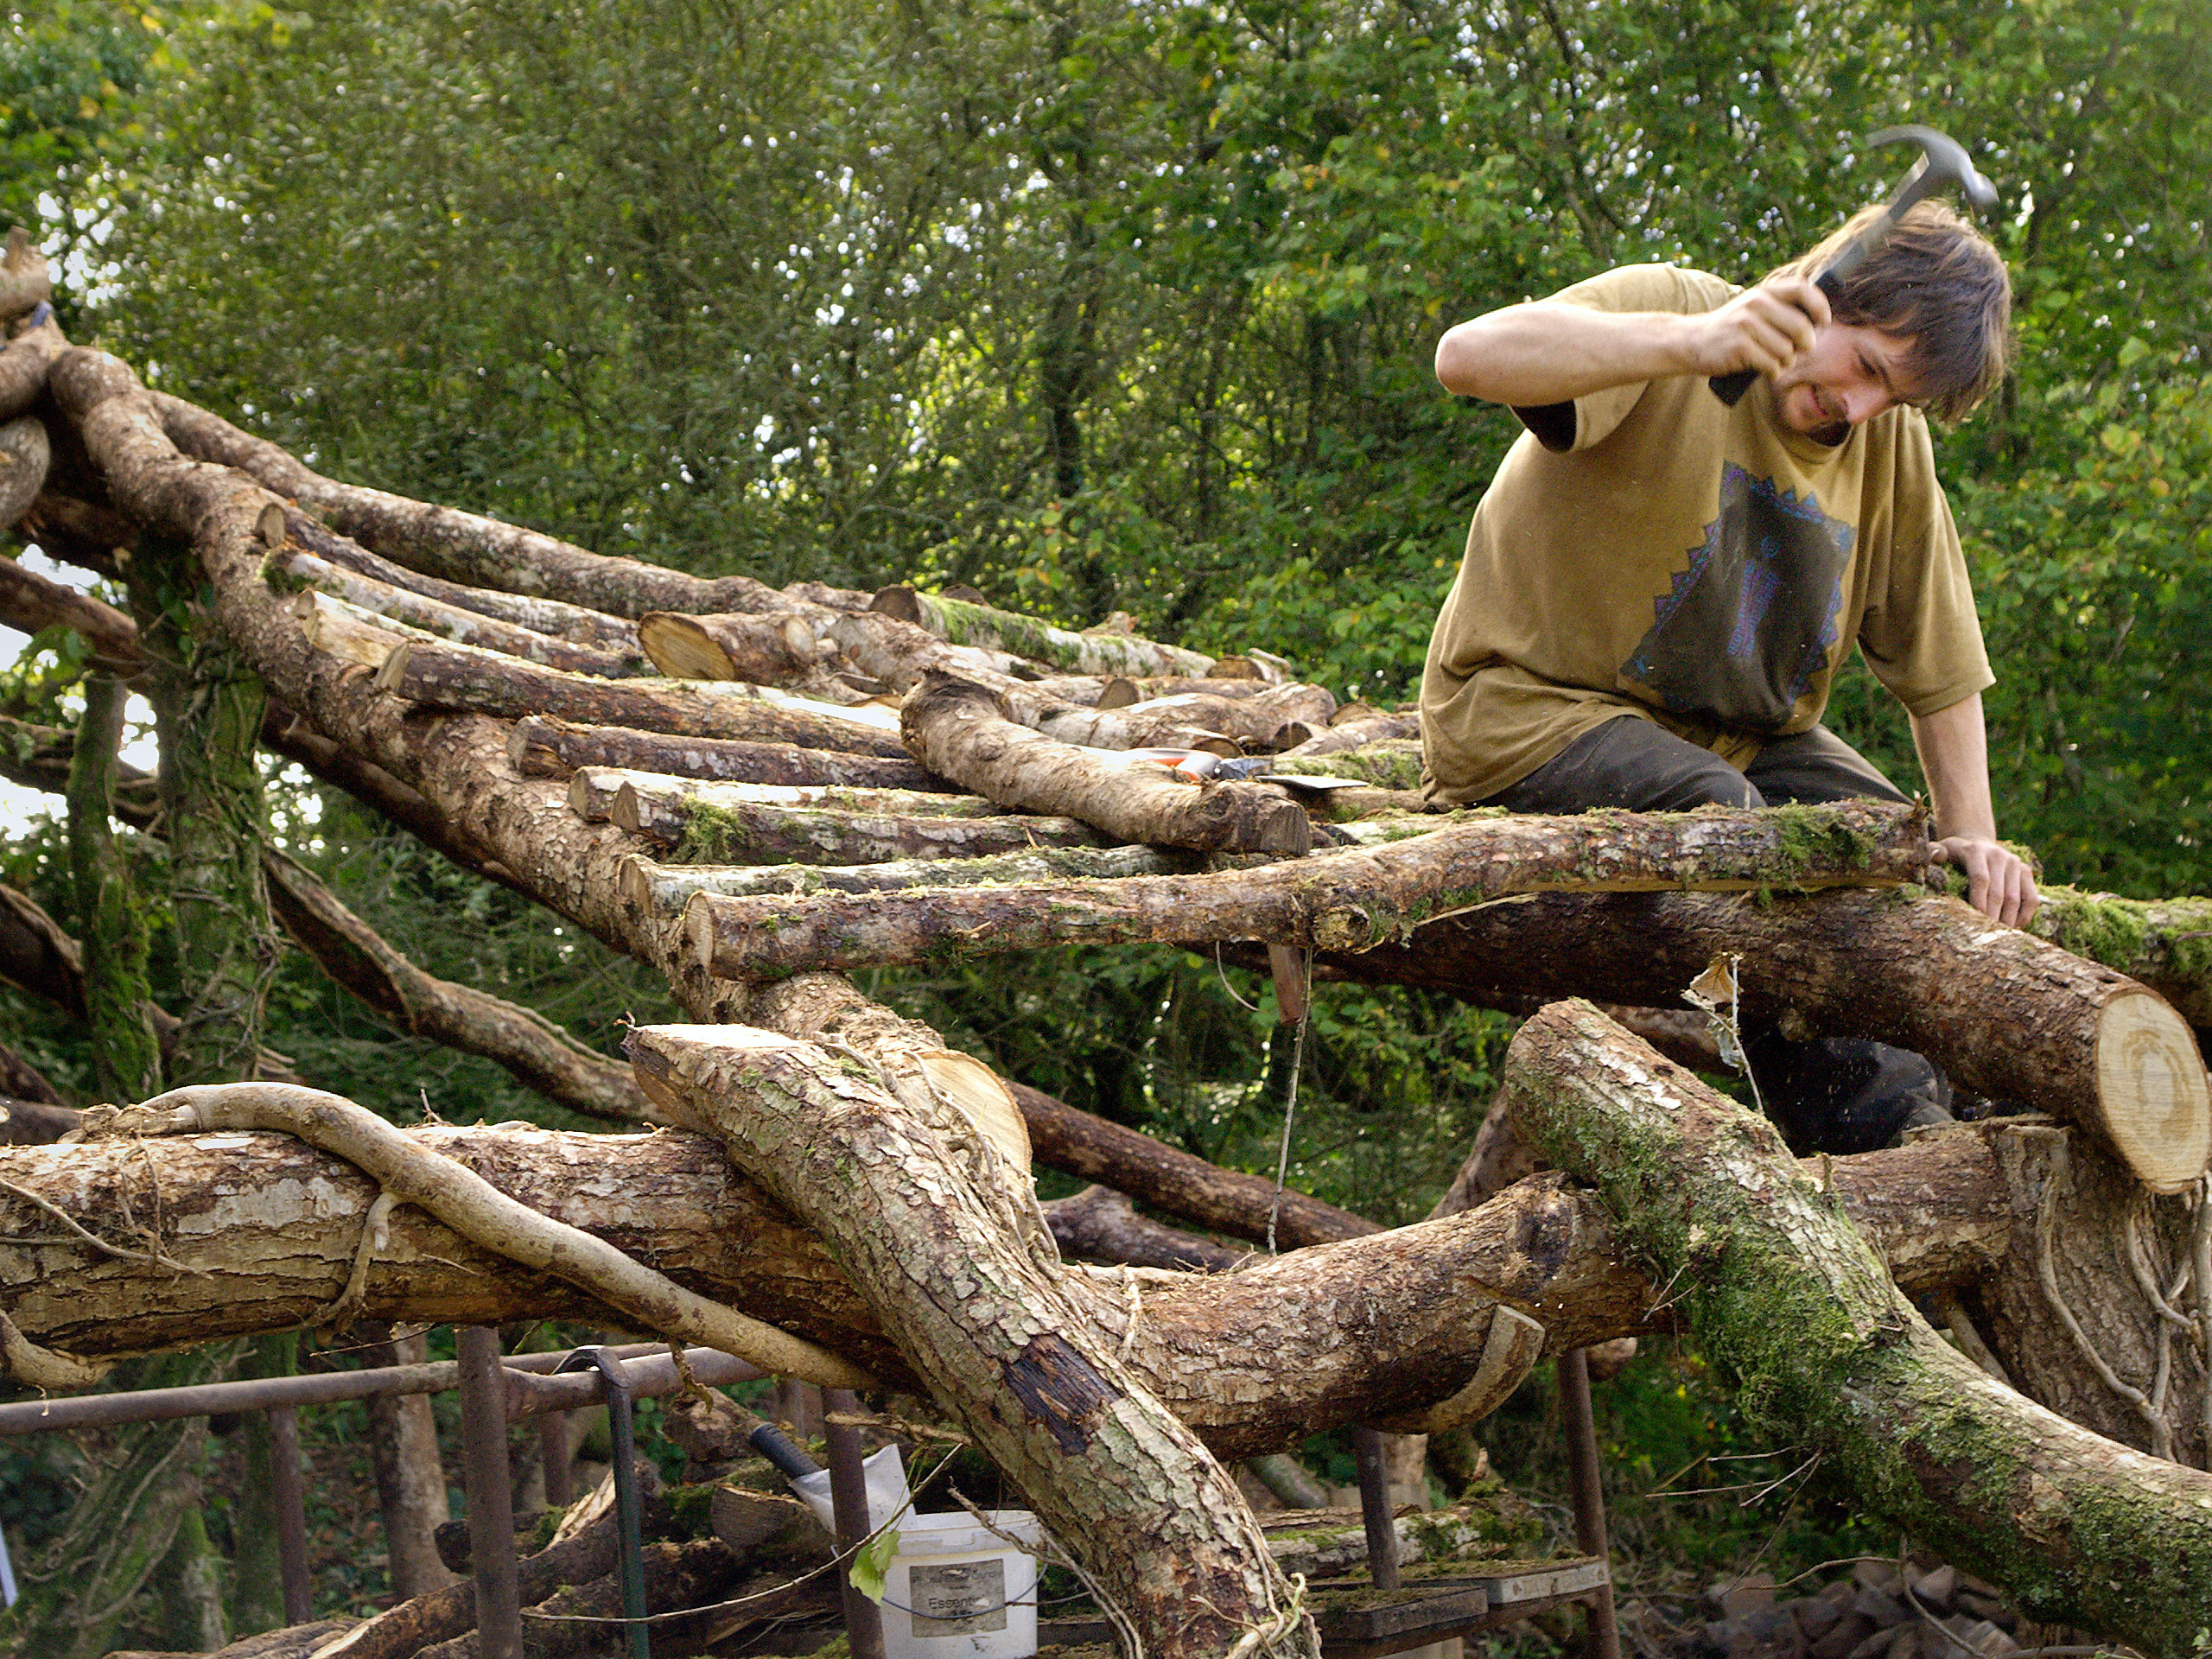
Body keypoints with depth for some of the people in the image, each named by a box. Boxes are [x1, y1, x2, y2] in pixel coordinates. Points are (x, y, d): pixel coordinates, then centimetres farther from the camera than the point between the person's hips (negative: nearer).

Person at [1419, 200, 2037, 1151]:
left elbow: (1938, 663, 11)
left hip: (1731, 733, 7)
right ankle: (1869, 1118, -18)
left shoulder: (1892, 445, 2)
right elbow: (1468, 356, -37)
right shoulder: (1664, 309, -16)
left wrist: (1972, 835, 0)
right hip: (1533, 706, -6)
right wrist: (1696, 342, -48)